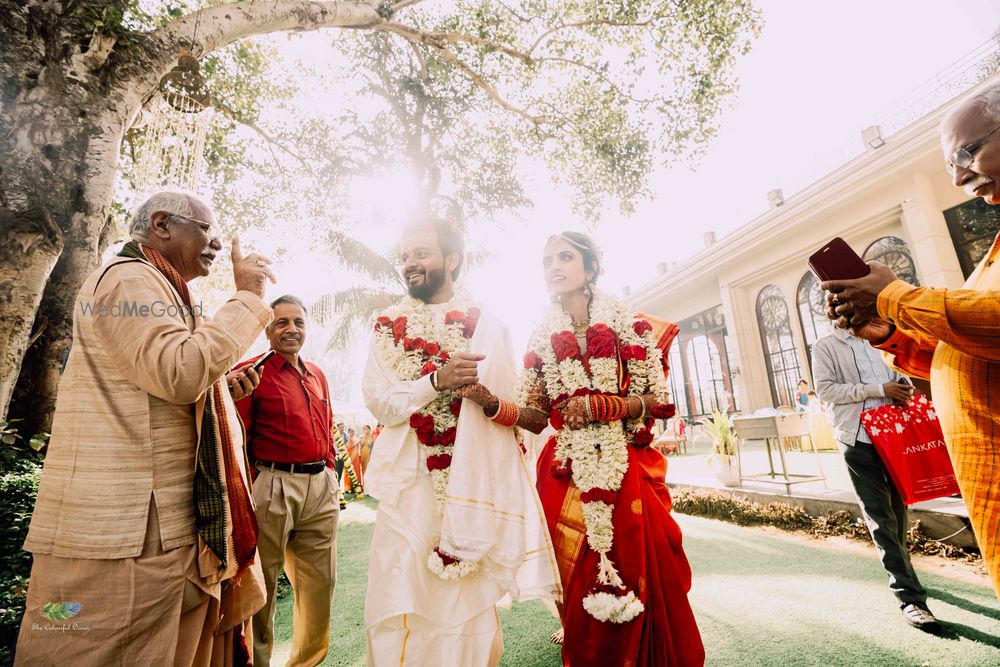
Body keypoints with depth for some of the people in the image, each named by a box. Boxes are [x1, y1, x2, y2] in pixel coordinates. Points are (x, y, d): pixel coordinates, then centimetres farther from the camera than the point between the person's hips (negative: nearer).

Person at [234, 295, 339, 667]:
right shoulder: (252, 371, -5)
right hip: (273, 485, -6)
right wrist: (247, 489, -10)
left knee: (320, 581, 15)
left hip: (320, 487, 6)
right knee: (262, 584, 9)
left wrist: (330, 476, 14)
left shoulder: (318, 376, 13)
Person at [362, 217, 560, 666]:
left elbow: (509, 407, 0)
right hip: (408, 482, 2)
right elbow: (377, 401, -3)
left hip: (473, 478, -1)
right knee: (399, 597, 4)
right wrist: (437, 380, -17)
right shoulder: (388, 326, 8)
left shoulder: (486, 325, 4)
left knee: (467, 592, 7)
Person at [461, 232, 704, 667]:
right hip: (566, 474, 2)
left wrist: (596, 406, -16)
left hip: (626, 471, -1)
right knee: (579, 583, 8)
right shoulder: (542, 339, 6)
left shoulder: (627, 323, 0)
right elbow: (537, 417, 2)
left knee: (635, 577, 1)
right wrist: (493, 404, -17)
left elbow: (657, 400, -2)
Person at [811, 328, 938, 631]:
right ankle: (910, 597, 0)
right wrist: (878, 389, -13)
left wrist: (904, 386, 0)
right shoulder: (825, 346, 0)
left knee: (898, 507, 15)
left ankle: (896, 566, 34)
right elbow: (825, 389, -8)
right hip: (857, 438, -5)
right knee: (880, 516, -4)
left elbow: (896, 374, 23)